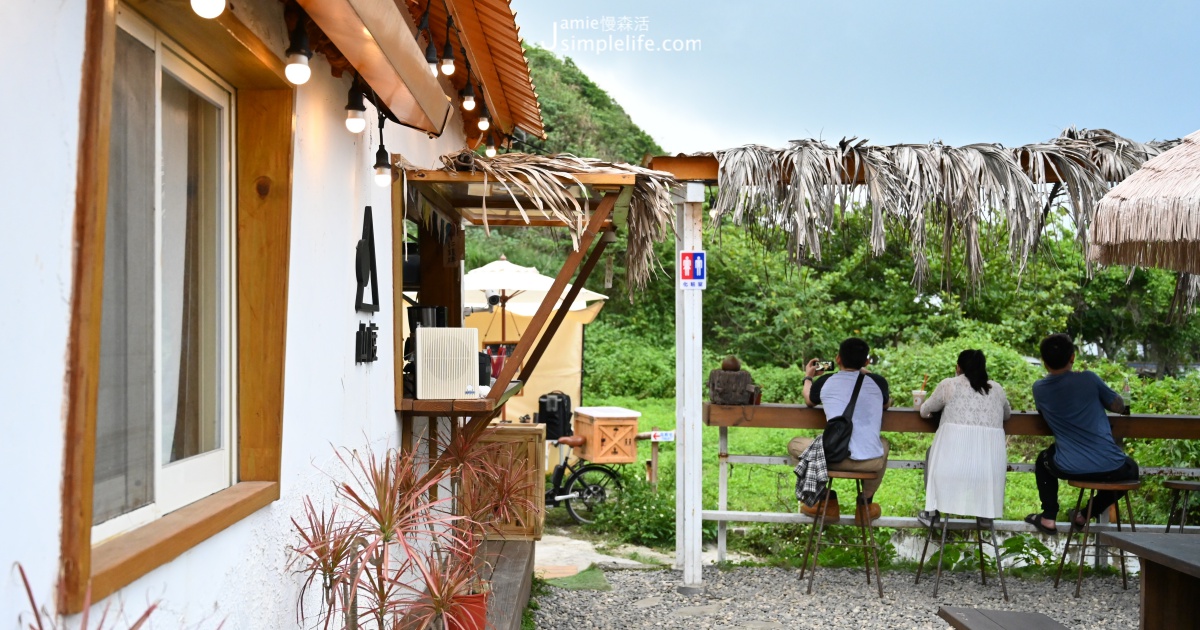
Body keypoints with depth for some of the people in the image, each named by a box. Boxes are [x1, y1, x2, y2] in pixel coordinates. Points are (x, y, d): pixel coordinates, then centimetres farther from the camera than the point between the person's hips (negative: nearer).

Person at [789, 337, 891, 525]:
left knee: (794, 445, 26)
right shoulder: (878, 382, 7)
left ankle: (828, 502, 25)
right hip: (871, 462, 2)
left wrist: (808, 378, 47)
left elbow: (809, 401, 29)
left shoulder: (825, 382, 6)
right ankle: (865, 503, 34)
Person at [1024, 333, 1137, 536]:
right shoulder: (1088, 378, -5)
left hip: (1069, 469, 1)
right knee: (1131, 469, 35)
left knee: (1043, 460, 35)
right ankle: (1083, 516, 28)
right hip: (1110, 469, -1)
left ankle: (1048, 518, 26)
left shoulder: (1039, 389, 1)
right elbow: (1119, 407, 9)